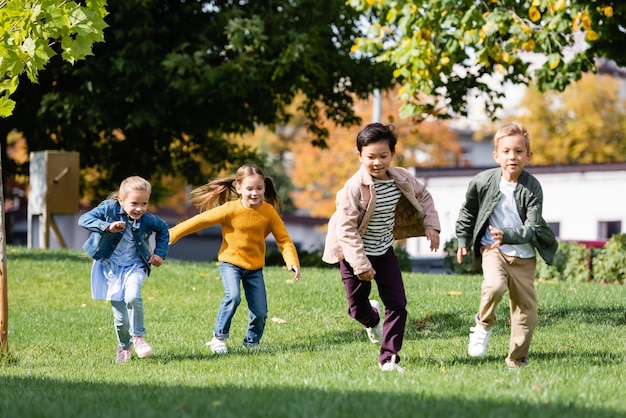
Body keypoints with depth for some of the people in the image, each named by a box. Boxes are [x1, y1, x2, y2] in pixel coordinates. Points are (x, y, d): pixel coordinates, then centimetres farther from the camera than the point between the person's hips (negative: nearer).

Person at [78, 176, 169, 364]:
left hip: (134, 266, 0)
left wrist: (160, 253, 3)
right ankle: (124, 347, 28)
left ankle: (138, 336, -7)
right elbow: (84, 219, -26)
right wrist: (107, 227, -38)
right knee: (120, 317, 0)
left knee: (132, 297, -30)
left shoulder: (148, 220, -11)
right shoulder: (109, 208, -18)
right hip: (111, 267, 0)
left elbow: (164, 229, 11)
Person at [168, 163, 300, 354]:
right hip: (231, 262, -3)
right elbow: (200, 221, -14)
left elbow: (283, 239, -8)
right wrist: (170, 235, -12)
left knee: (260, 312, -1)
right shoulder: (230, 210, -18)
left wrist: (292, 261, -25)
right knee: (233, 296, -28)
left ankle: (251, 343, 25)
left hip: (255, 267, 3)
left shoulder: (269, 211, -10)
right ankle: (219, 337, -9)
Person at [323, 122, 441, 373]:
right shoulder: (355, 187, -25)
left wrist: (431, 225, -1)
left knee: (397, 304, -6)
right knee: (358, 310, 7)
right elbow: (346, 229, -23)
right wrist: (361, 265, -23)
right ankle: (373, 320, 45)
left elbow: (423, 196, 13)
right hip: (355, 253, -4)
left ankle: (389, 358, 3)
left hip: (384, 251, 4)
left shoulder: (401, 179, -9)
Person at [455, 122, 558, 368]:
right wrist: (462, 240, 15)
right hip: (493, 248, -1)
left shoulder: (532, 188, -14)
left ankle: (517, 359, 18)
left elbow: (533, 227, -21)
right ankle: (484, 323, 1)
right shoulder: (483, 182, -9)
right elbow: (468, 211, 11)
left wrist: (507, 236, -37)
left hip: (523, 254, 1)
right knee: (494, 286, -29)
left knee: (525, 306, 2)